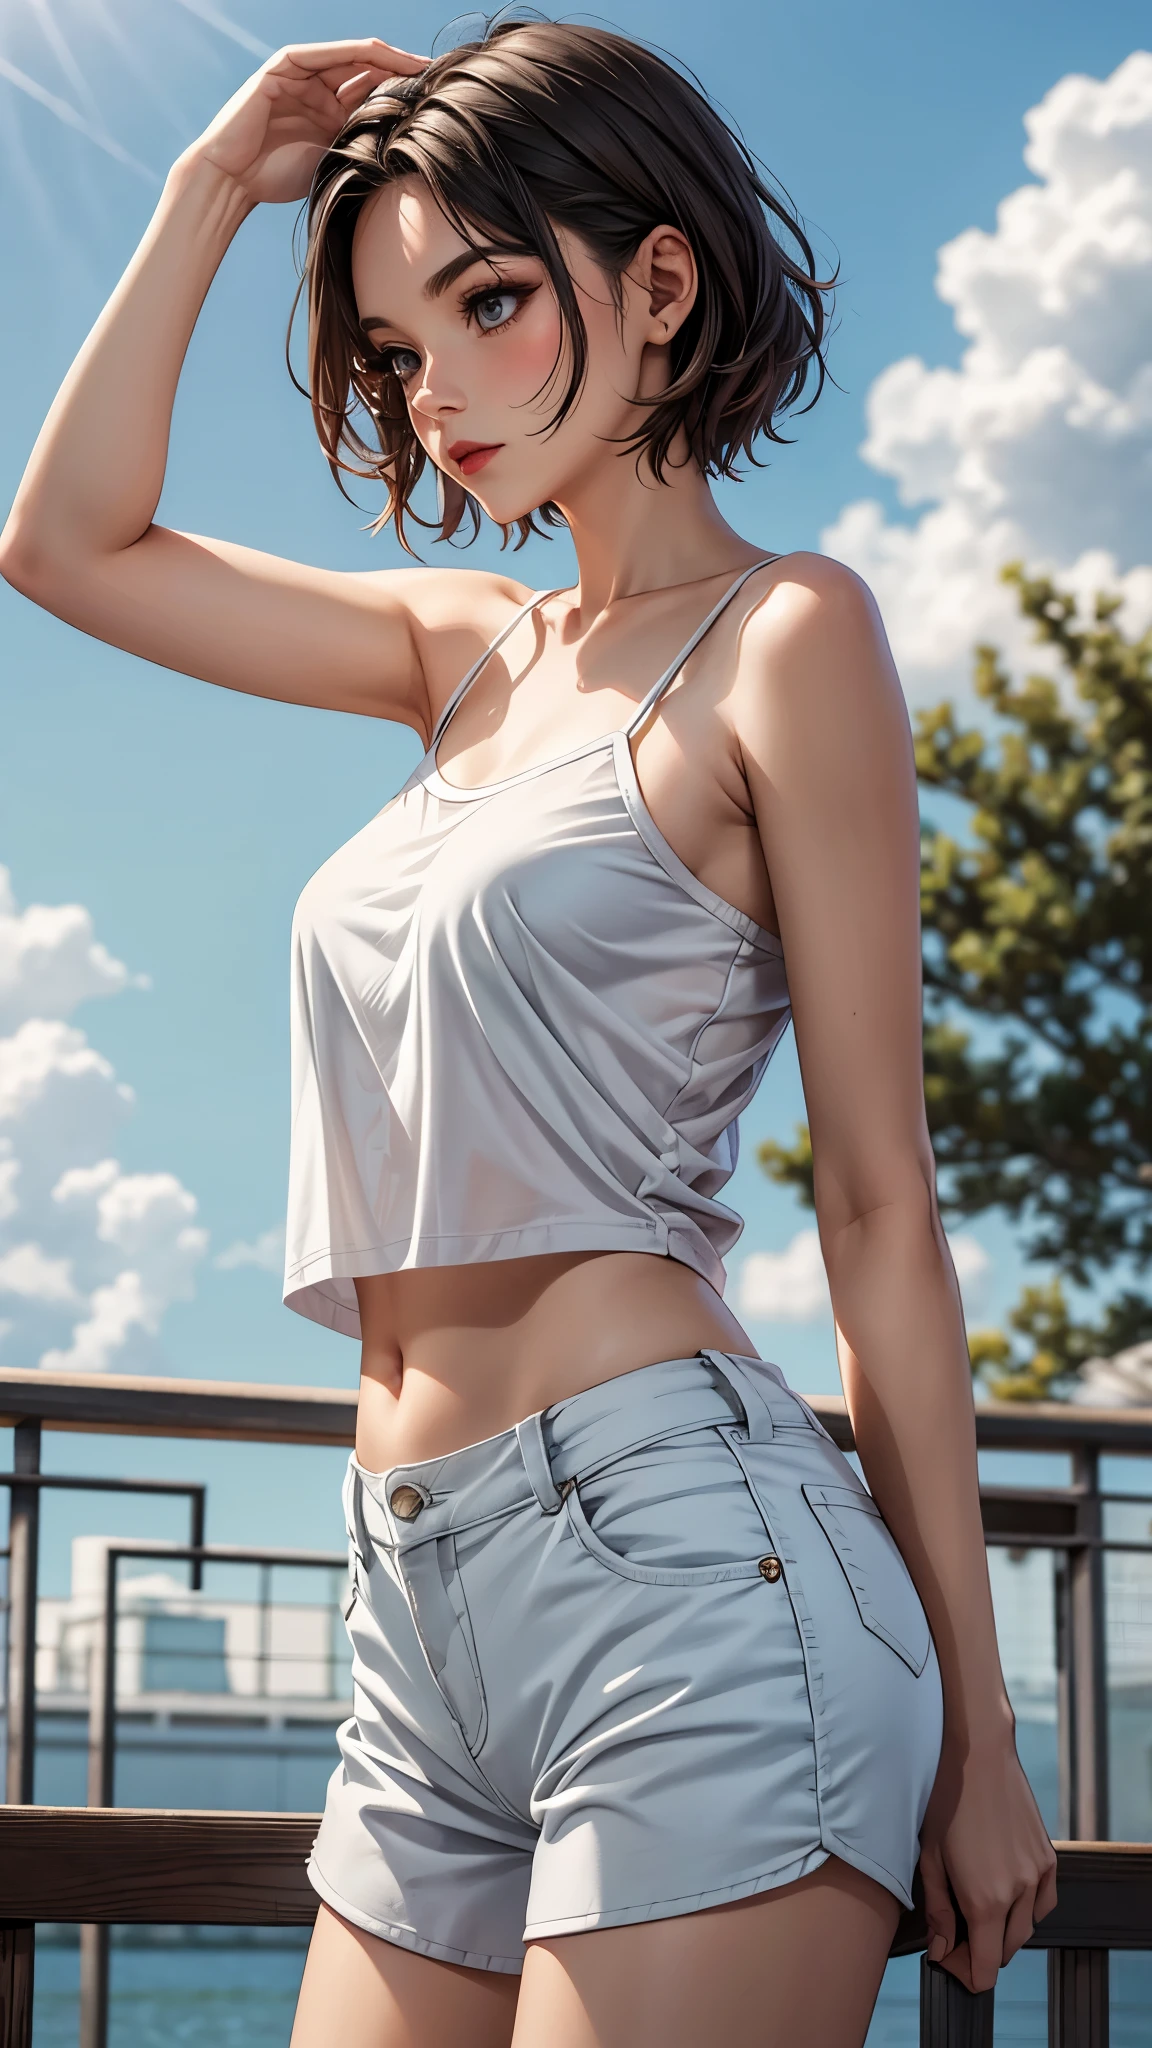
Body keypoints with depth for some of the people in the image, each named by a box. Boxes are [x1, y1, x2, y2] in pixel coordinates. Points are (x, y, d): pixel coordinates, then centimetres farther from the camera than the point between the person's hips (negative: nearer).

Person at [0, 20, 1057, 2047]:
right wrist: (210, 191, 17)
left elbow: (879, 1206, -5)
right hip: (424, 1607, 7)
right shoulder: (481, 653, 17)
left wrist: (973, 1731, -4)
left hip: (685, 1565, -7)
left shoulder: (782, 637, -2)